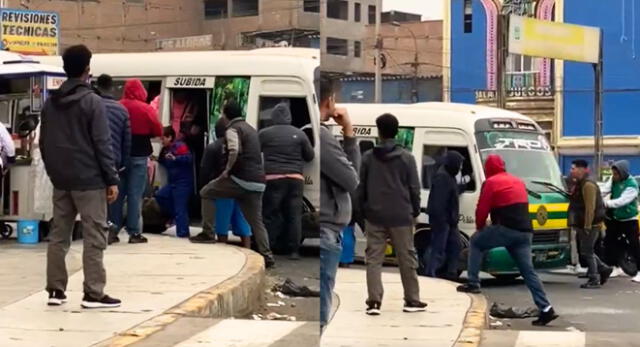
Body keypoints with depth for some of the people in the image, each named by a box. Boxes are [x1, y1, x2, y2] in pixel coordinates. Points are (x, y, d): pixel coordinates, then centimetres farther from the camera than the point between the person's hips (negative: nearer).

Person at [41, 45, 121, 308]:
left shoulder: (51, 103, 10)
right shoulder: (92, 102, -10)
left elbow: (44, 143, 13)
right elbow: (102, 144, -13)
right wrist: (112, 179, -10)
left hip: (60, 180, 6)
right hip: (88, 180, -6)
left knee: (58, 235, 10)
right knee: (94, 237, -4)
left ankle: (55, 290, 10)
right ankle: (93, 293, -6)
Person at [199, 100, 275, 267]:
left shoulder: (232, 130, -5)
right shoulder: (251, 129, 24)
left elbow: (234, 151, -24)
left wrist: (228, 169, -11)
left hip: (241, 180, -8)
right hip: (258, 183, 8)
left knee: (206, 193, 8)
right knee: (256, 221, 11)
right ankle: (267, 256, 3)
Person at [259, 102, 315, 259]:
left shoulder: (264, 134, 0)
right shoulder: (299, 134, 5)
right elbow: (310, 156, 12)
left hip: (273, 178, -2)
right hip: (295, 179, 2)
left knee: (270, 214, 3)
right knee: (294, 215, 6)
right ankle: (293, 250, 6)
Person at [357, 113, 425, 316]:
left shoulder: (368, 158, 2)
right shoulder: (406, 158, -2)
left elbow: (361, 188, 6)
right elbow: (414, 189, 0)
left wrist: (362, 211, 16)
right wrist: (415, 212, 11)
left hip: (375, 217, 1)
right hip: (401, 216, -1)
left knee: (374, 259, 2)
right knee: (407, 259, 8)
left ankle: (374, 302, -7)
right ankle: (412, 301, 14)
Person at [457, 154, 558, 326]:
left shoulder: (491, 183, 1)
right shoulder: (518, 182, 25)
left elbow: (482, 209, 1)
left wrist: (480, 228, 19)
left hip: (506, 229, -6)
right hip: (525, 231, 6)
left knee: (475, 242, 16)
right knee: (528, 271, 6)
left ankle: (473, 283, 7)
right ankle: (546, 309, -3)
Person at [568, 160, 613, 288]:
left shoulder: (588, 185, -18)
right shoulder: (580, 184, 15)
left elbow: (590, 208, -23)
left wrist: (588, 226, -25)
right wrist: (579, 226, 22)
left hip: (591, 225, -10)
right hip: (582, 225, 10)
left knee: (587, 252, -5)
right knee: (586, 251, 14)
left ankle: (594, 280, 1)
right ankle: (604, 269, 23)